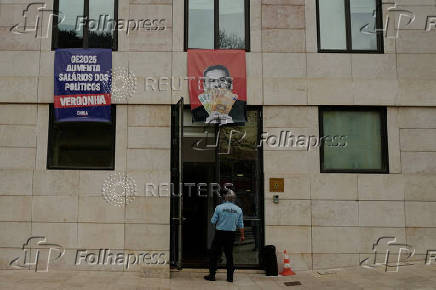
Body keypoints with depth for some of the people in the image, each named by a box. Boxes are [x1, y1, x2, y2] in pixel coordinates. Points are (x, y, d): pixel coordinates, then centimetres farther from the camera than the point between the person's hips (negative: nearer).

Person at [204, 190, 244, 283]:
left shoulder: (219, 207, -8)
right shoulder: (238, 209, 1)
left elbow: (213, 221, -5)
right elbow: (240, 225, 5)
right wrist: (242, 235, 14)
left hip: (219, 233, -2)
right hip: (231, 234, 3)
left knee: (214, 255, 7)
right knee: (229, 255, 10)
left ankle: (212, 275, 10)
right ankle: (230, 277, 13)